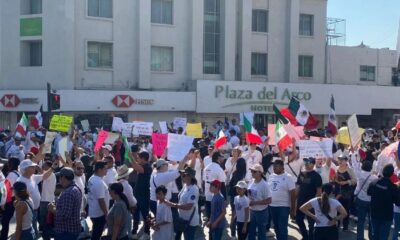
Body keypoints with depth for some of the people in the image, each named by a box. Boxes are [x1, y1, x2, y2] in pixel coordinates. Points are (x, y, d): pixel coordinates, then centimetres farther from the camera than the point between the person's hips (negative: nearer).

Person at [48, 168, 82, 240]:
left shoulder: (68, 192, -23)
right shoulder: (75, 189, 10)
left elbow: (64, 215, -28)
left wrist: (53, 209, -13)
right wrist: (56, 207, 9)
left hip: (66, 231, -10)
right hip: (72, 229, 10)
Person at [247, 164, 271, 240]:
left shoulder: (264, 185, -20)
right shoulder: (251, 182, -1)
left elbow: (268, 201, -20)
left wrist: (255, 202, -22)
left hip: (261, 212, -6)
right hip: (252, 211, 6)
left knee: (261, 233, 8)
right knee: (251, 231, 17)